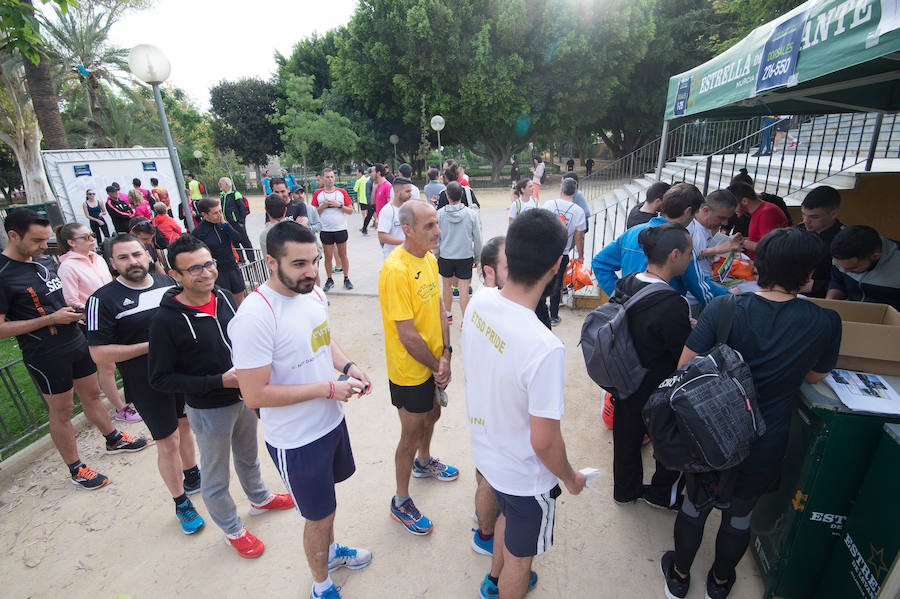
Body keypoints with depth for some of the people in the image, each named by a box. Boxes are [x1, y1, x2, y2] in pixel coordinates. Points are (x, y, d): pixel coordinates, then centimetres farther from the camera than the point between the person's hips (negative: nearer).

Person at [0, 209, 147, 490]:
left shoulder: (45, 260, 5)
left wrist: (75, 307, 1)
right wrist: (51, 319, -22)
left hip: (76, 341, 7)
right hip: (45, 355, -6)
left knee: (92, 394, 20)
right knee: (61, 410, 8)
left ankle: (114, 439, 39)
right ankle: (75, 469, 24)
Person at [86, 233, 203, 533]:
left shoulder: (168, 281, 0)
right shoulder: (104, 299, -14)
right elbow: (99, 353, -15)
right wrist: (151, 346, -22)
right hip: (148, 385, -5)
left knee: (185, 425, 23)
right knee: (168, 443, 6)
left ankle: (191, 477, 47)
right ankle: (181, 503, 27)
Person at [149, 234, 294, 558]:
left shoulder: (223, 297, -7)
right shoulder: (167, 320, -24)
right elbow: (161, 379, -18)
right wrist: (218, 381, -26)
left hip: (244, 397, 5)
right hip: (208, 410, -5)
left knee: (248, 457, 29)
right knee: (216, 479, 17)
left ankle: (260, 498, 56)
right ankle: (233, 530, 42)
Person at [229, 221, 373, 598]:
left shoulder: (314, 293, -4)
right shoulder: (255, 316, -29)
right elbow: (255, 394, -27)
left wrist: (347, 366, -6)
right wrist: (328, 387, -25)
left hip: (331, 419, 7)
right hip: (296, 440, -7)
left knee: (326, 501, 30)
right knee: (318, 517, 15)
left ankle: (330, 550, 59)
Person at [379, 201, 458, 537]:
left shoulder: (429, 259, 1)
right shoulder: (396, 270, -27)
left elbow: (438, 309, 3)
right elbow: (407, 335, -26)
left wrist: (445, 356, -6)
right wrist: (436, 365, -13)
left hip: (434, 364, 8)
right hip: (409, 371, -8)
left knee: (432, 415, 28)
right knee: (412, 434, 9)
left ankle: (424, 462, 57)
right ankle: (400, 502, 33)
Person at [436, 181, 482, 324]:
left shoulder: (439, 214, -9)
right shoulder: (471, 214, -7)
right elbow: (477, 239, -1)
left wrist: (436, 256, 10)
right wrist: (477, 258, 11)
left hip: (445, 257, 1)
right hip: (466, 257, 0)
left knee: (446, 285, 19)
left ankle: (448, 315, 33)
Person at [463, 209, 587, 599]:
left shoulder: (478, 301, -17)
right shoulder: (545, 348, -38)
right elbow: (544, 442, -26)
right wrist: (570, 478, -7)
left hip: (486, 451, 7)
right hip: (524, 475, -7)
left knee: (508, 512, 37)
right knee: (519, 559, 24)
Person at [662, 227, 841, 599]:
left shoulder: (724, 308, -19)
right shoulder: (826, 323, -14)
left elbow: (685, 367, -17)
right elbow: (816, 376, 3)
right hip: (764, 449, 1)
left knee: (694, 507, 22)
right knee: (740, 516, 26)